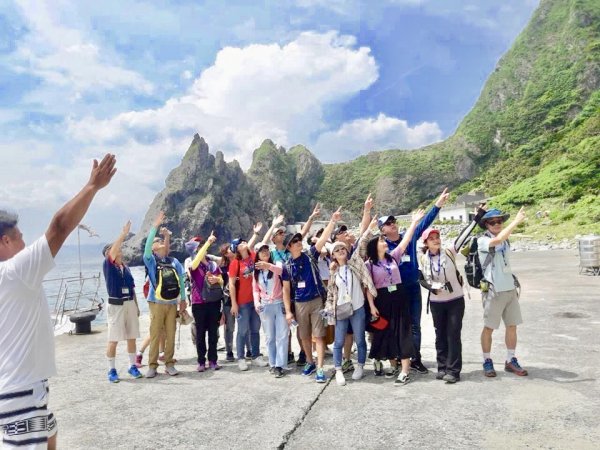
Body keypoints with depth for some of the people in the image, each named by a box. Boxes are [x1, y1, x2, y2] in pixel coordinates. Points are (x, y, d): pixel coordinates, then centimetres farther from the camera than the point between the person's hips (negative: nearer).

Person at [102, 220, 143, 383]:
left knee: (132, 337, 10)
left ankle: (132, 366, 21)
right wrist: (124, 234, -29)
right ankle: (112, 370, 12)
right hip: (116, 305, -5)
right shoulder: (108, 266, -4)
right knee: (113, 339, 0)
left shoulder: (126, 268, 12)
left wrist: (137, 306, 15)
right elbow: (112, 251, -25)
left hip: (130, 304, 5)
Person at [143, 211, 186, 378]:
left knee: (170, 335, 7)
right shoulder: (151, 260, -1)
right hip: (157, 303, -3)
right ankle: (152, 365, 11)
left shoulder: (174, 262, 8)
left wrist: (183, 299, 12)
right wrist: (155, 225, -23)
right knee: (155, 335, 1)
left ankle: (169, 364, 18)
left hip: (172, 303, 3)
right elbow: (147, 245, -18)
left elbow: (181, 280, 13)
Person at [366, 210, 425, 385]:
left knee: (402, 332, -1)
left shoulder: (393, 257, 7)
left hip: (399, 297, 2)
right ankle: (394, 366, 23)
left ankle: (405, 371, 2)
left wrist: (414, 222, 1)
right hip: (382, 300, -2)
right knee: (386, 333, 6)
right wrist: (372, 306, -11)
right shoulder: (369, 264, -2)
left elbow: (406, 241, 3)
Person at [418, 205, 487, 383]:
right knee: (441, 335, 10)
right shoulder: (423, 259, -3)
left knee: (453, 335, 0)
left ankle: (453, 370, 7)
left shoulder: (449, 252, -7)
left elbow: (463, 235, -13)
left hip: (455, 300, -2)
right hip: (436, 302, 2)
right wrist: (433, 287, -17)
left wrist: (476, 217, -18)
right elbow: (422, 280, 2)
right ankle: (443, 367, 21)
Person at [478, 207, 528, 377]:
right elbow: (498, 239, -32)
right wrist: (516, 221, -29)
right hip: (493, 291, -6)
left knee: (512, 326, 10)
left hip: (510, 289, 6)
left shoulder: (505, 240, 10)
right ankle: (487, 362, 16)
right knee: (489, 328, 3)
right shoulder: (482, 241, -11)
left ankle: (510, 361, 23)